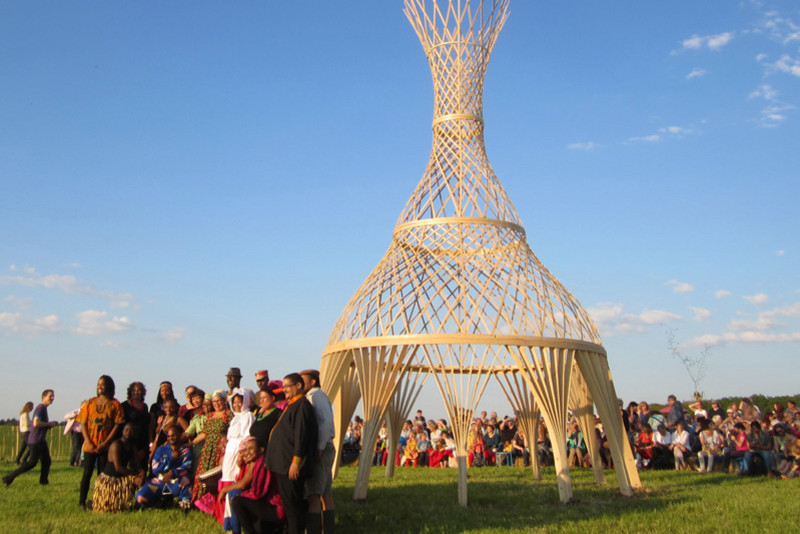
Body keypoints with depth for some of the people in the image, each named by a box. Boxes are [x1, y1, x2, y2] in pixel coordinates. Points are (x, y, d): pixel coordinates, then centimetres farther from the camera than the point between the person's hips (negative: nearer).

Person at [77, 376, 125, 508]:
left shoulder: (115, 404, 1)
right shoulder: (89, 403, 7)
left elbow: (117, 425, -3)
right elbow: (83, 424, 4)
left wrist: (105, 443, -11)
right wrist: (89, 443, -8)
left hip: (106, 446, -1)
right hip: (90, 446, 1)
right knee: (87, 473, 1)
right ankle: (82, 502, 7)